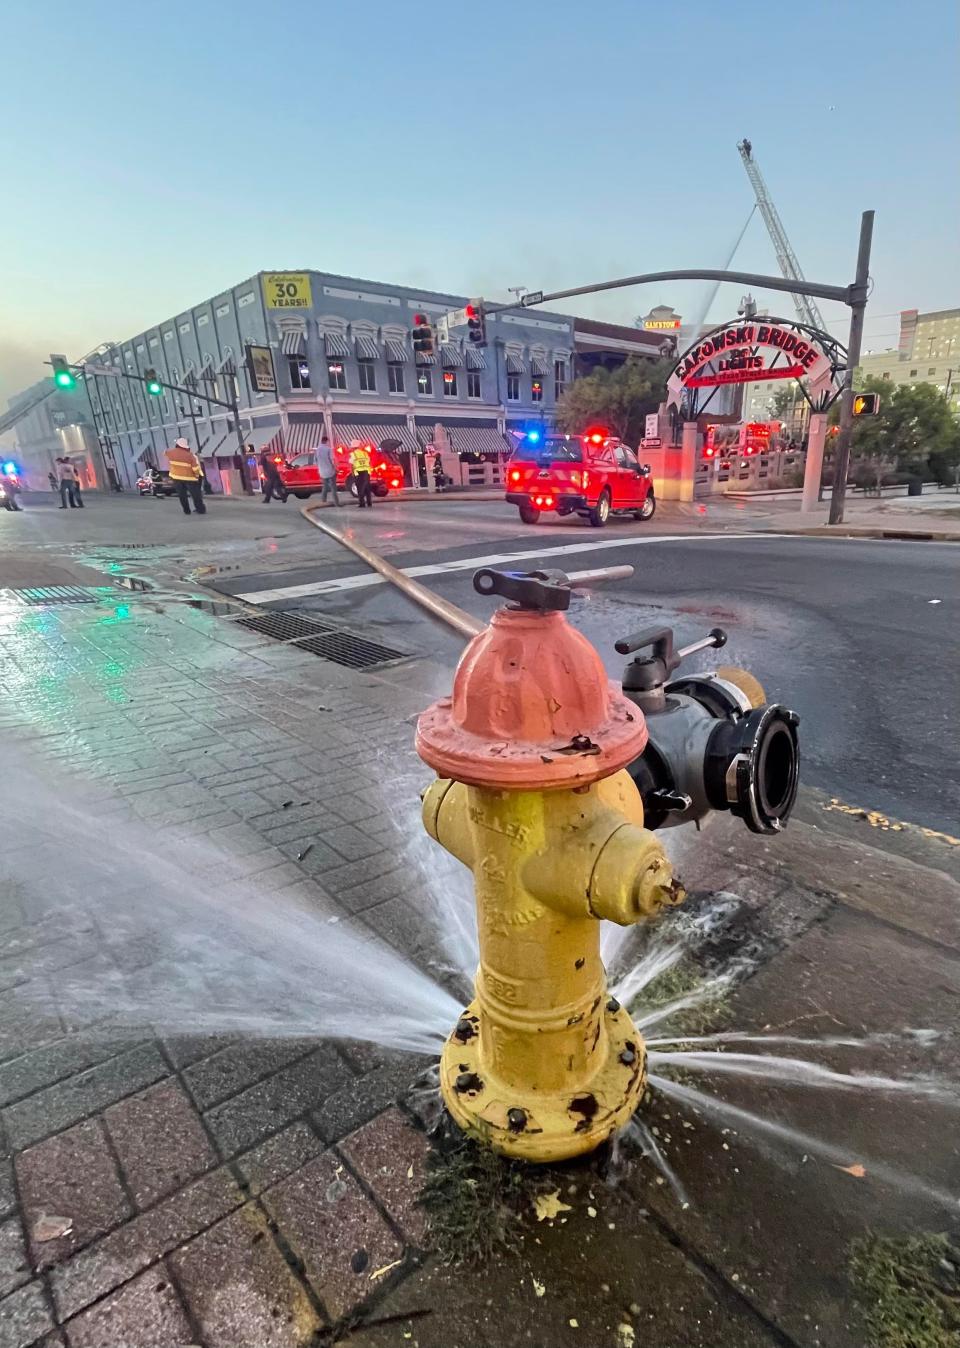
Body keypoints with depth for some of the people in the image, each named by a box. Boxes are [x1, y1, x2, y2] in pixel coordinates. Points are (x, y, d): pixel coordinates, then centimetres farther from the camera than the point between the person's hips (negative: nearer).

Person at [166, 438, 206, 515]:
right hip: (188, 477, -3)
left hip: (176, 477, 3)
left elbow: (166, 452, 24)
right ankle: (201, 510, 4)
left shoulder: (171, 452, -1)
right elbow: (196, 468, -17)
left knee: (182, 495, 10)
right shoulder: (190, 455, -12)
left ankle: (186, 510, 11)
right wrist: (197, 474, 2)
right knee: (195, 494, 3)